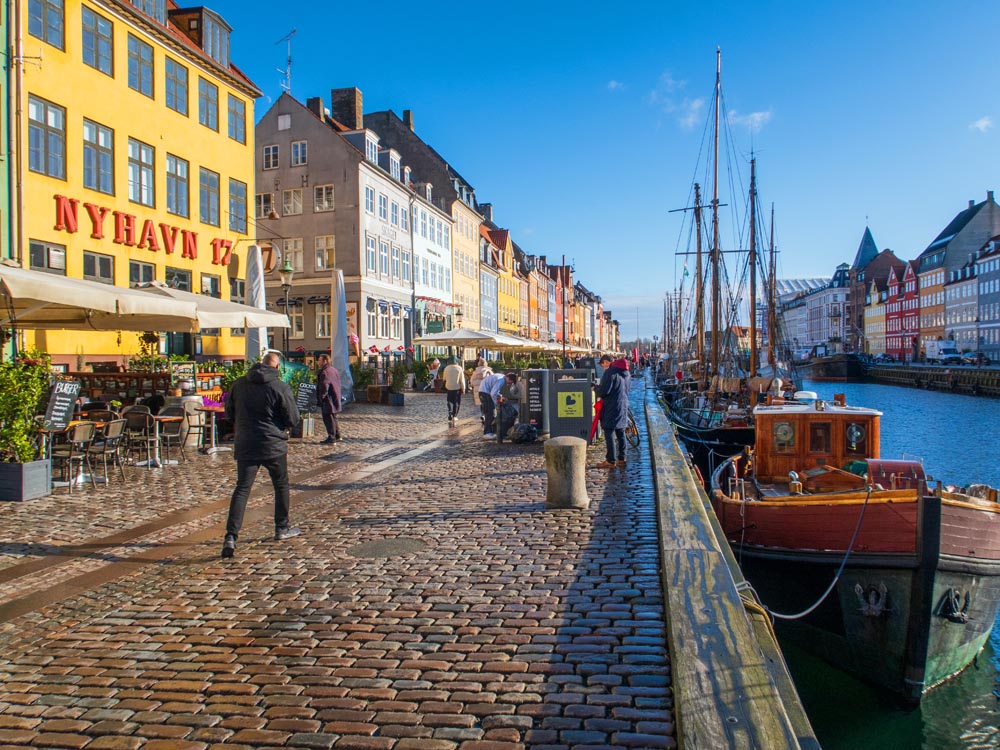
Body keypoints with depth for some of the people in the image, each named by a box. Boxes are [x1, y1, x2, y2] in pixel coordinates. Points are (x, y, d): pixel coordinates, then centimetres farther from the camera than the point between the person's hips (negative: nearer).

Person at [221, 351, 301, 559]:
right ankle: (282, 528, 28)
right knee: (281, 485, 17)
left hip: (245, 446, 3)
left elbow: (229, 413, 12)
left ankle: (230, 536, -12)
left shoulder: (239, 384, 3)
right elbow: (293, 419, -8)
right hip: (273, 445, -2)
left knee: (242, 489, 1)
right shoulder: (280, 387, -9)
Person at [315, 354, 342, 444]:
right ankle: (337, 435, 27)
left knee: (328, 418, -4)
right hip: (335, 399, 10)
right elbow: (337, 385, 20)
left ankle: (331, 437, -2)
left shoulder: (325, 372, -20)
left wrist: (321, 397, -13)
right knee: (333, 418, 20)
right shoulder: (334, 370, 13)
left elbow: (324, 387, -26)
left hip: (328, 400, -10)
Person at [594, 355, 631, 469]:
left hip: (612, 407, -9)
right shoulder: (625, 373, 13)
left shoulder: (610, 372, -16)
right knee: (620, 433, 15)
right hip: (624, 405, 9)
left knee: (609, 432, -4)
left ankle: (611, 461, -4)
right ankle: (621, 458, 20)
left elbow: (604, 390, -21)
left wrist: (596, 389, 1)